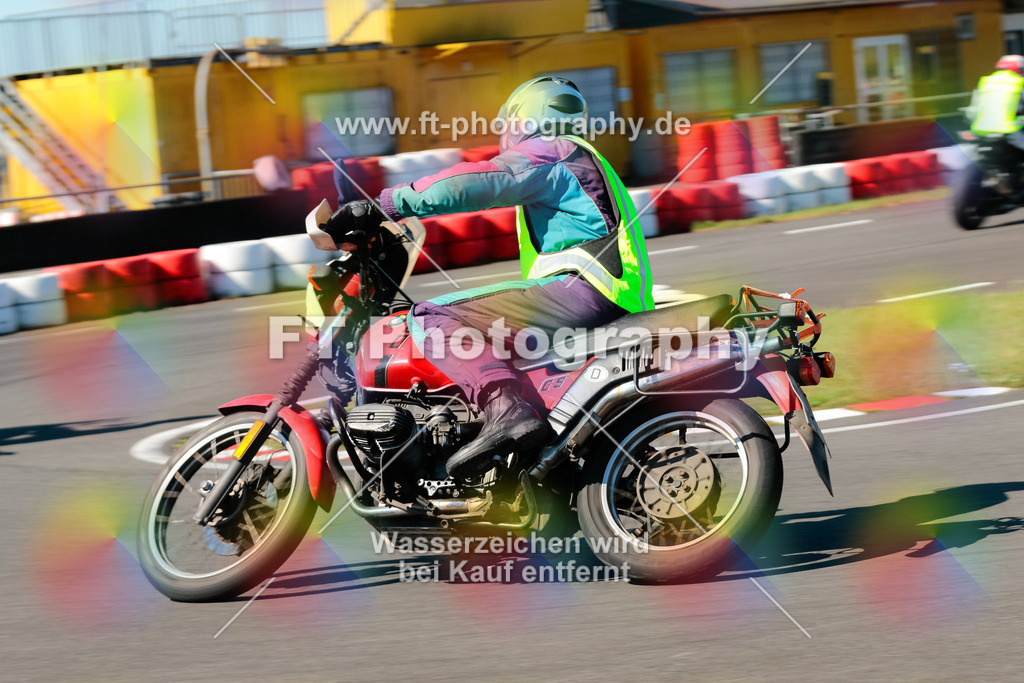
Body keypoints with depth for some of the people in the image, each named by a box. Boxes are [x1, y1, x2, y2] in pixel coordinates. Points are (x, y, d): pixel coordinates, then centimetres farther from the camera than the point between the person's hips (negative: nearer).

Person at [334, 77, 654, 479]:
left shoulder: (543, 154, 2)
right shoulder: (580, 161, 33)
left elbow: (474, 183, -14)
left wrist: (386, 205, -16)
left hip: (582, 287, -10)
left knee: (432, 318, -19)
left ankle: (506, 408, -41)